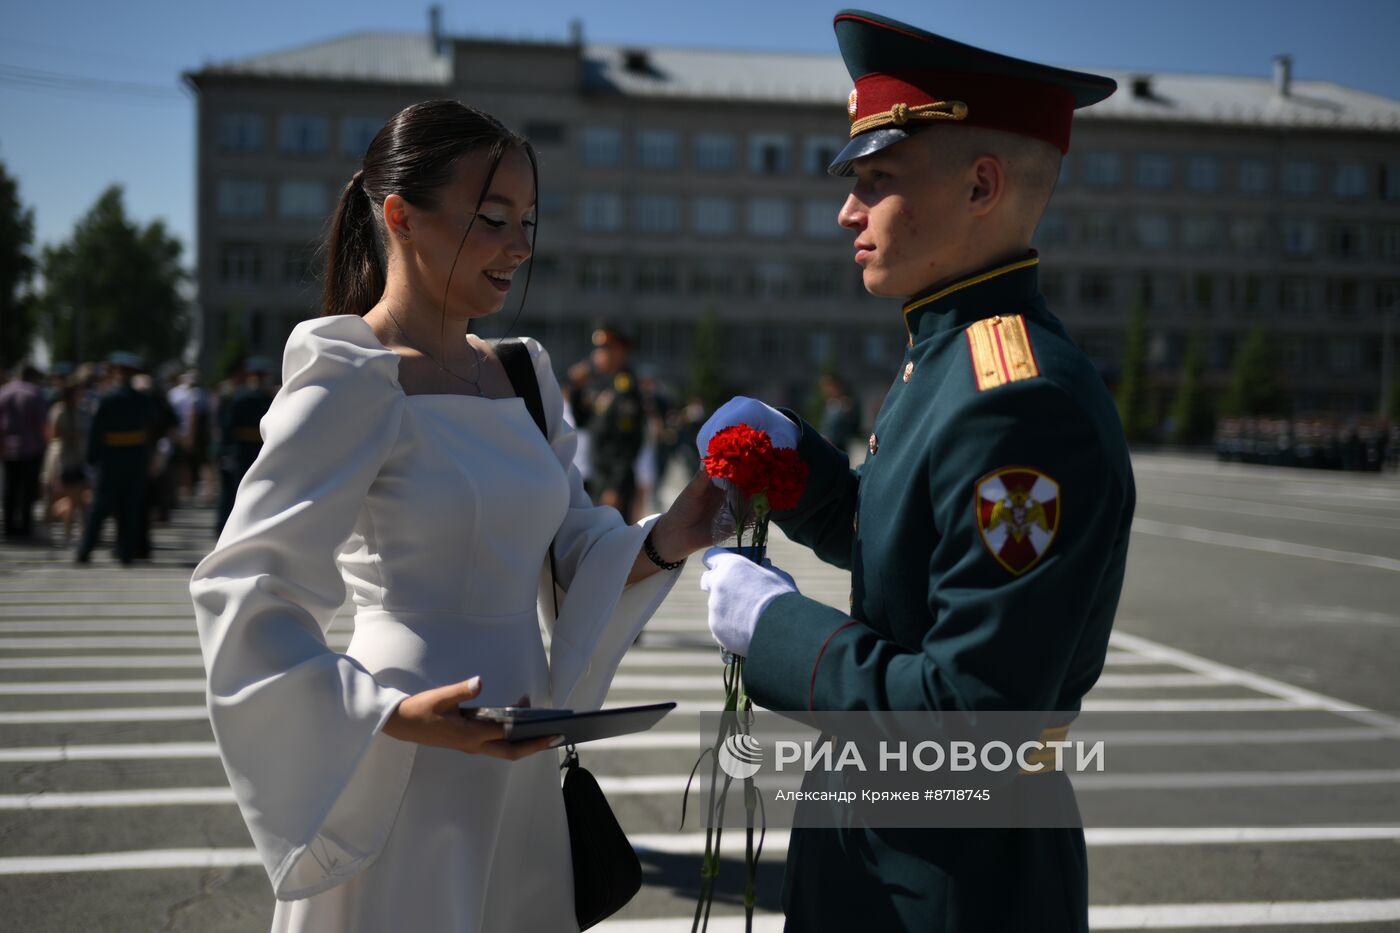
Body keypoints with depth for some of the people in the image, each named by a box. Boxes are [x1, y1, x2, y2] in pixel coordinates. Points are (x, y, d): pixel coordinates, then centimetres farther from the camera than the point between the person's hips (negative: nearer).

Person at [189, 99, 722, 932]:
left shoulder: (521, 375, 9)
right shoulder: (351, 381, -14)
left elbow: (569, 548, 12)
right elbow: (246, 596, -18)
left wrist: (659, 544, -8)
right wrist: (390, 714, -30)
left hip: (517, 761, 7)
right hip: (407, 777, -7)